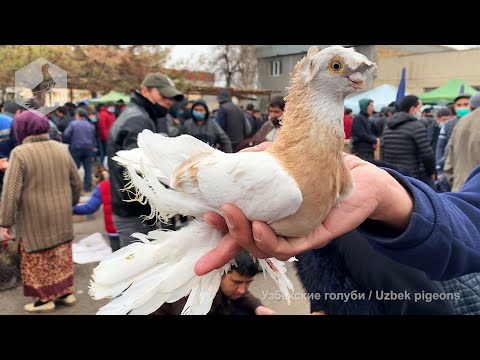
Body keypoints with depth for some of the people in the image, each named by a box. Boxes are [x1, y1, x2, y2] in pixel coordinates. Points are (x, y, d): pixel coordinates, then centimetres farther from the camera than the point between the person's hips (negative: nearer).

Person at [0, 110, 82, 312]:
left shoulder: (20, 153, -15)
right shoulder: (61, 149, 1)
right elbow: (76, 182, 8)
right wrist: (70, 204, 24)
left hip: (35, 218, -5)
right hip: (61, 215, 5)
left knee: (38, 258, 9)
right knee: (61, 254, 17)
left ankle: (46, 298, 20)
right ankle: (66, 292, 26)